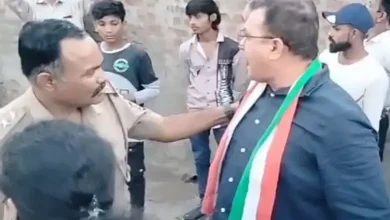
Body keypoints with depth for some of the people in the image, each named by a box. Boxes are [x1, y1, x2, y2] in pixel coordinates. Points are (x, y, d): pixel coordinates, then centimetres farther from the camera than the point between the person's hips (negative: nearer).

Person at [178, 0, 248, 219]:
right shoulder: (186, 49, -4)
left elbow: (241, 84, -2)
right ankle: (205, 202, 29)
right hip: (196, 112, 3)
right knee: (201, 158, 14)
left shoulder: (232, 48, -12)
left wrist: (229, 107, 3)